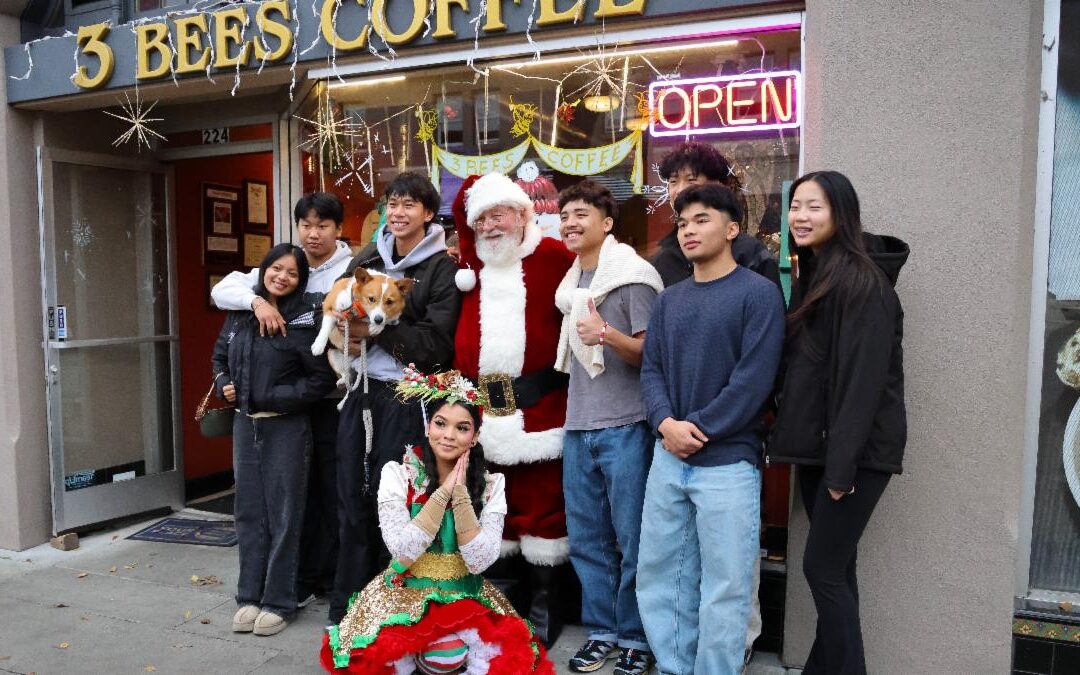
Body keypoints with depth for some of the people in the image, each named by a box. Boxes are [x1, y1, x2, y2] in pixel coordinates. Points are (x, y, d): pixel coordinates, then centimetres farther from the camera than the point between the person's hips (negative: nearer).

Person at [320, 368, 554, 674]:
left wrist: (461, 492, -21)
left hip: (467, 599, 1)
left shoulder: (491, 484, -6)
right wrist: (444, 491, -22)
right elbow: (402, 552, -19)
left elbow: (479, 562, -15)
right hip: (404, 594, 0)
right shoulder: (397, 473, -9)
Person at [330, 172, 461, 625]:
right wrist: (347, 337, -3)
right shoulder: (366, 260, 12)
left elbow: (436, 344, -12)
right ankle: (345, 608, 23)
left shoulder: (441, 269, -4)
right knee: (352, 499, 9)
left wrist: (378, 330, -15)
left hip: (404, 399, -5)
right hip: (360, 392, 5)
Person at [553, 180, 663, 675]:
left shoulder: (633, 276, -7)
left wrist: (610, 335, -23)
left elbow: (653, 352, -11)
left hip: (624, 428, -6)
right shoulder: (571, 281, 14)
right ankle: (602, 630, 26)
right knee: (586, 538, 12)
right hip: (578, 427, 7)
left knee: (632, 540, 2)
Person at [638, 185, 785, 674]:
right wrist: (666, 423, -11)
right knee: (658, 574, 13)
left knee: (724, 586, 3)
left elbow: (754, 378, -13)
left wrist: (698, 430, -14)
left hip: (728, 462, -6)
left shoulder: (758, 293, -5)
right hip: (668, 458, 6)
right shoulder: (669, 300, 13)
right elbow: (651, 370, 7)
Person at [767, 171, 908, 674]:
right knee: (835, 567, 14)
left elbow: (863, 380, -20)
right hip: (817, 445, 8)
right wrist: (806, 444, 12)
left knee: (822, 568, -4)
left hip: (855, 451, -8)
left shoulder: (863, 281, -15)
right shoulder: (812, 274, 13)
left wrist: (842, 464, -21)